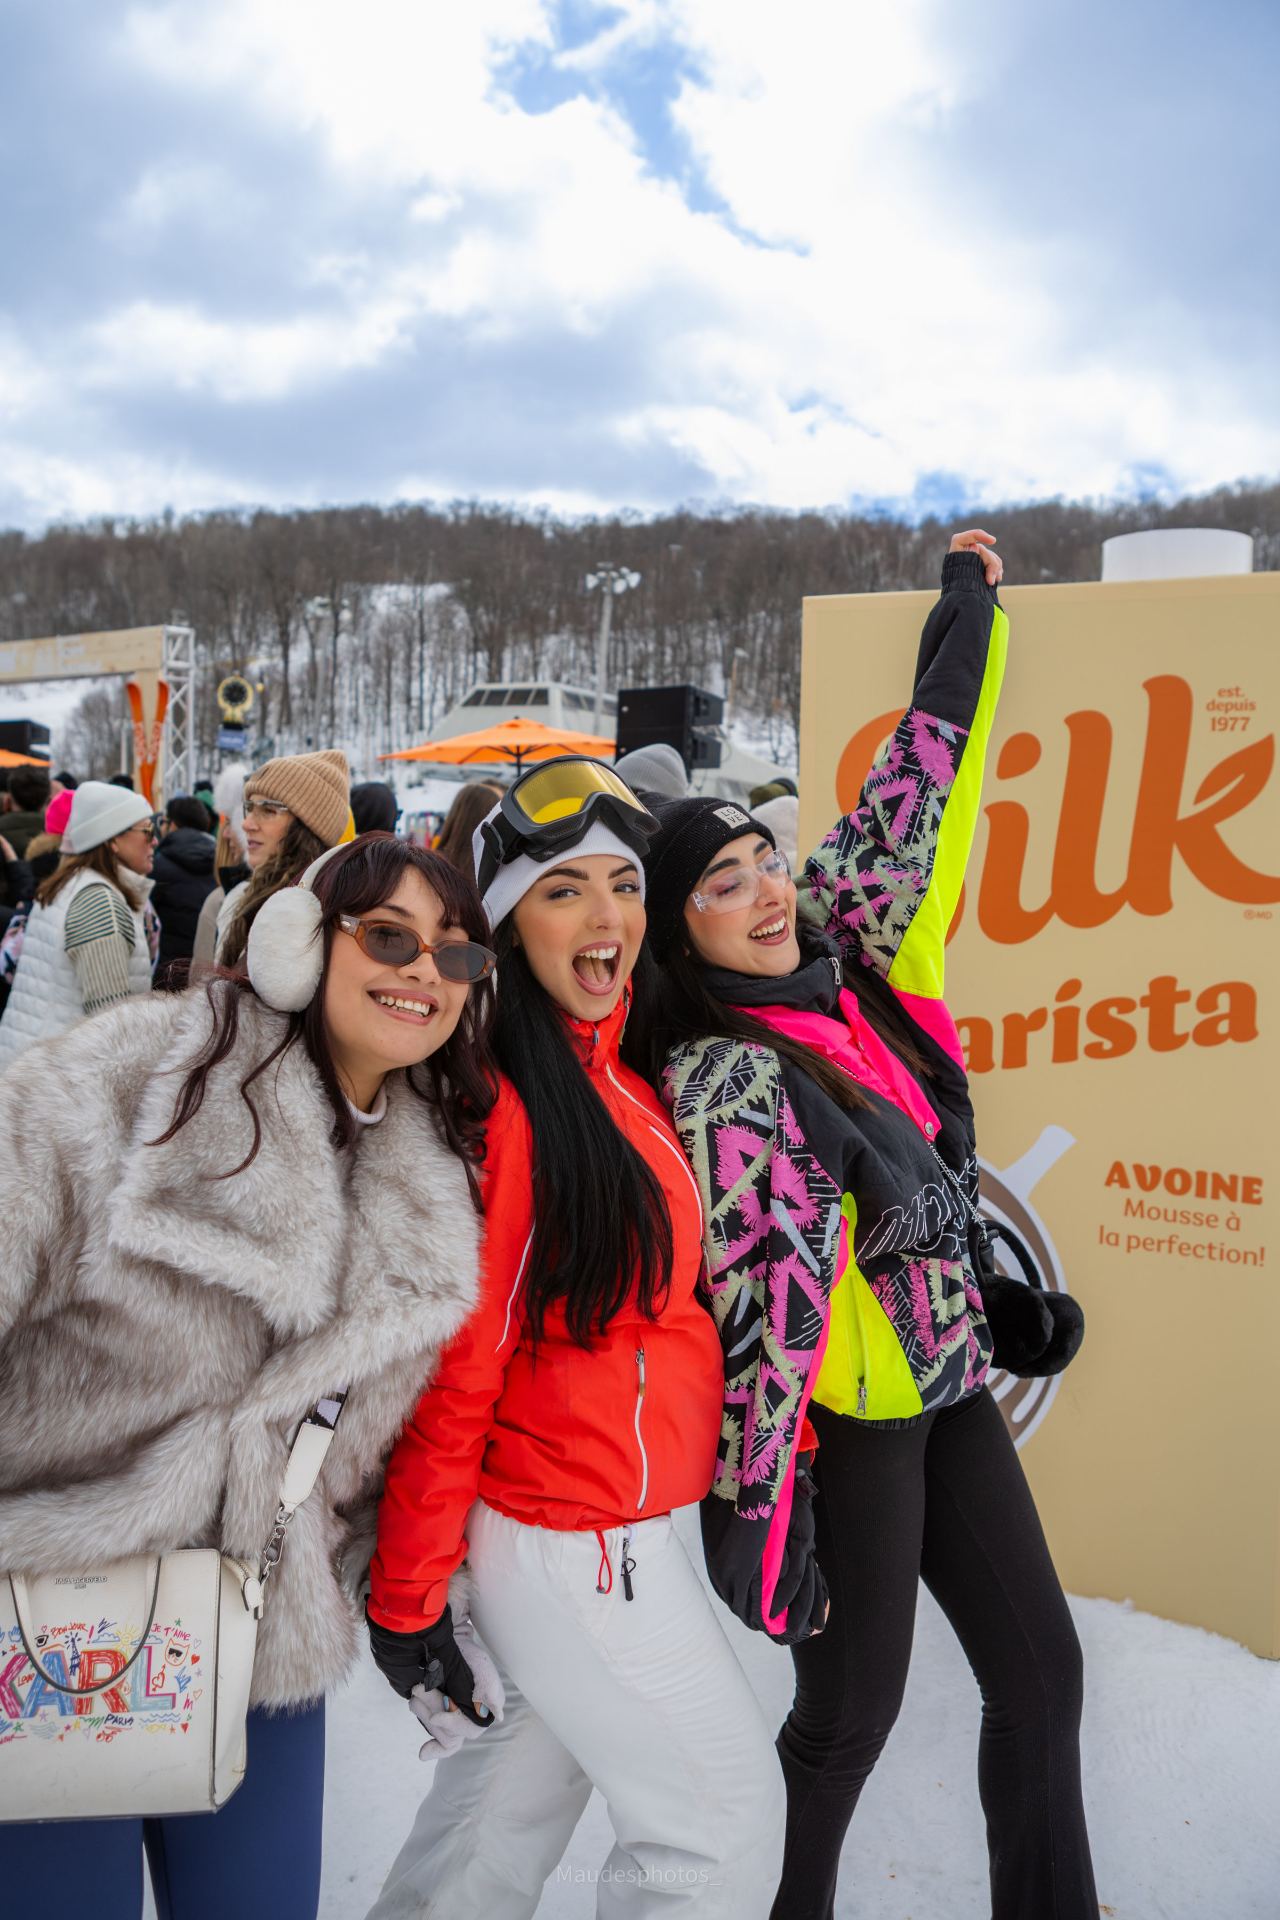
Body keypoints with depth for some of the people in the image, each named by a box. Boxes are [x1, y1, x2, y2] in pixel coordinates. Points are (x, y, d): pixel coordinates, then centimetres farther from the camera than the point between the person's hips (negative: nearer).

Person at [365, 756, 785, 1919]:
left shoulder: (626, 1073, 4)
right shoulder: (503, 1105, -22)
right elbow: (453, 1372, -18)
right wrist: (406, 1596, -12)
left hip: (628, 1519, 8)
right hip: (571, 1545, -8)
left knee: (541, 1764, 22)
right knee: (727, 1813, 7)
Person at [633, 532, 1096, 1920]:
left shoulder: (850, 964, -2)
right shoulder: (723, 1080, -21)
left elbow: (909, 814, 6)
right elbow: (759, 1310, -22)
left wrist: (969, 622, 13)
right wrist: (752, 1509, -18)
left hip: (951, 1386, 7)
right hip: (843, 1424, -7)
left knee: (1041, 1669, 17)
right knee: (853, 1708, 10)